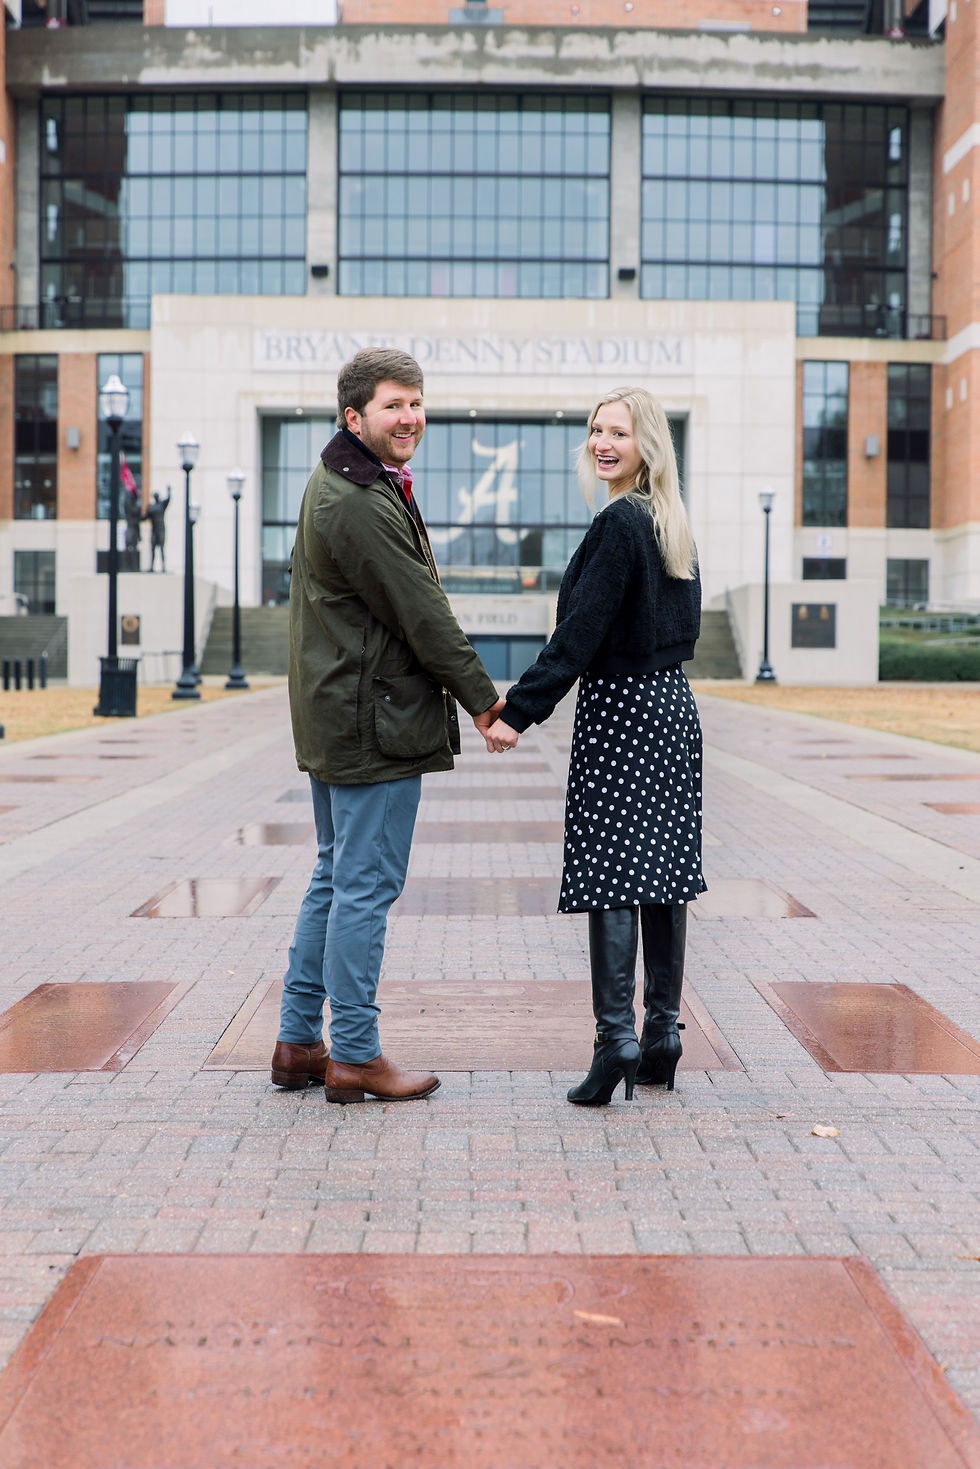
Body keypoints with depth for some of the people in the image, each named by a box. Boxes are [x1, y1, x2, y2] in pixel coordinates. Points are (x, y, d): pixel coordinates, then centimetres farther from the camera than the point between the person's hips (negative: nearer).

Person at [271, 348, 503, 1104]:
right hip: (376, 723, -11)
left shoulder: (340, 486, 15)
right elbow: (421, 614, -17)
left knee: (338, 878, 17)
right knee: (366, 886, -3)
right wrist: (483, 698, -9)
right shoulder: (359, 506, -20)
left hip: (335, 719, 11)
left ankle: (299, 1042, 24)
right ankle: (354, 1055, 7)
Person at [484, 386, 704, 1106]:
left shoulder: (619, 523, -14)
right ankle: (663, 1036, 16)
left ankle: (617, 1036, -6)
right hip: (673, 707, 9)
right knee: (663, 871, 10)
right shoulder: (675, 523, 12)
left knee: (611, 875, -5)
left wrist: (519, 711, -21)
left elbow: (580, 634, -20)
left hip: (618, 713, -8)